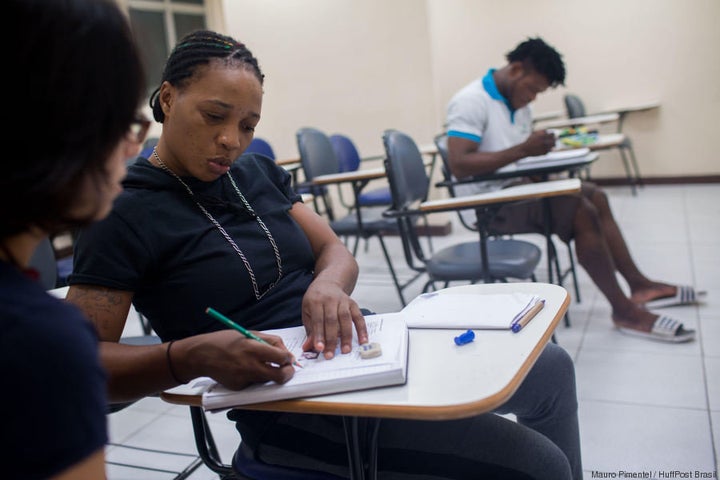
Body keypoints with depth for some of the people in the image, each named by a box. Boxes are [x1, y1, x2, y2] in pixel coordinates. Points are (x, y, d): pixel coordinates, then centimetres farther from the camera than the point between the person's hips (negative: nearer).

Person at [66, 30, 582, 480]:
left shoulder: (259, 171, 10)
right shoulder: (124, 213, -8)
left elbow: (335, 250, 8)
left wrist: (327, 285, -17)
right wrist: (192, 354, -32)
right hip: (288, 407, -7)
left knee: (553, 368, 13)